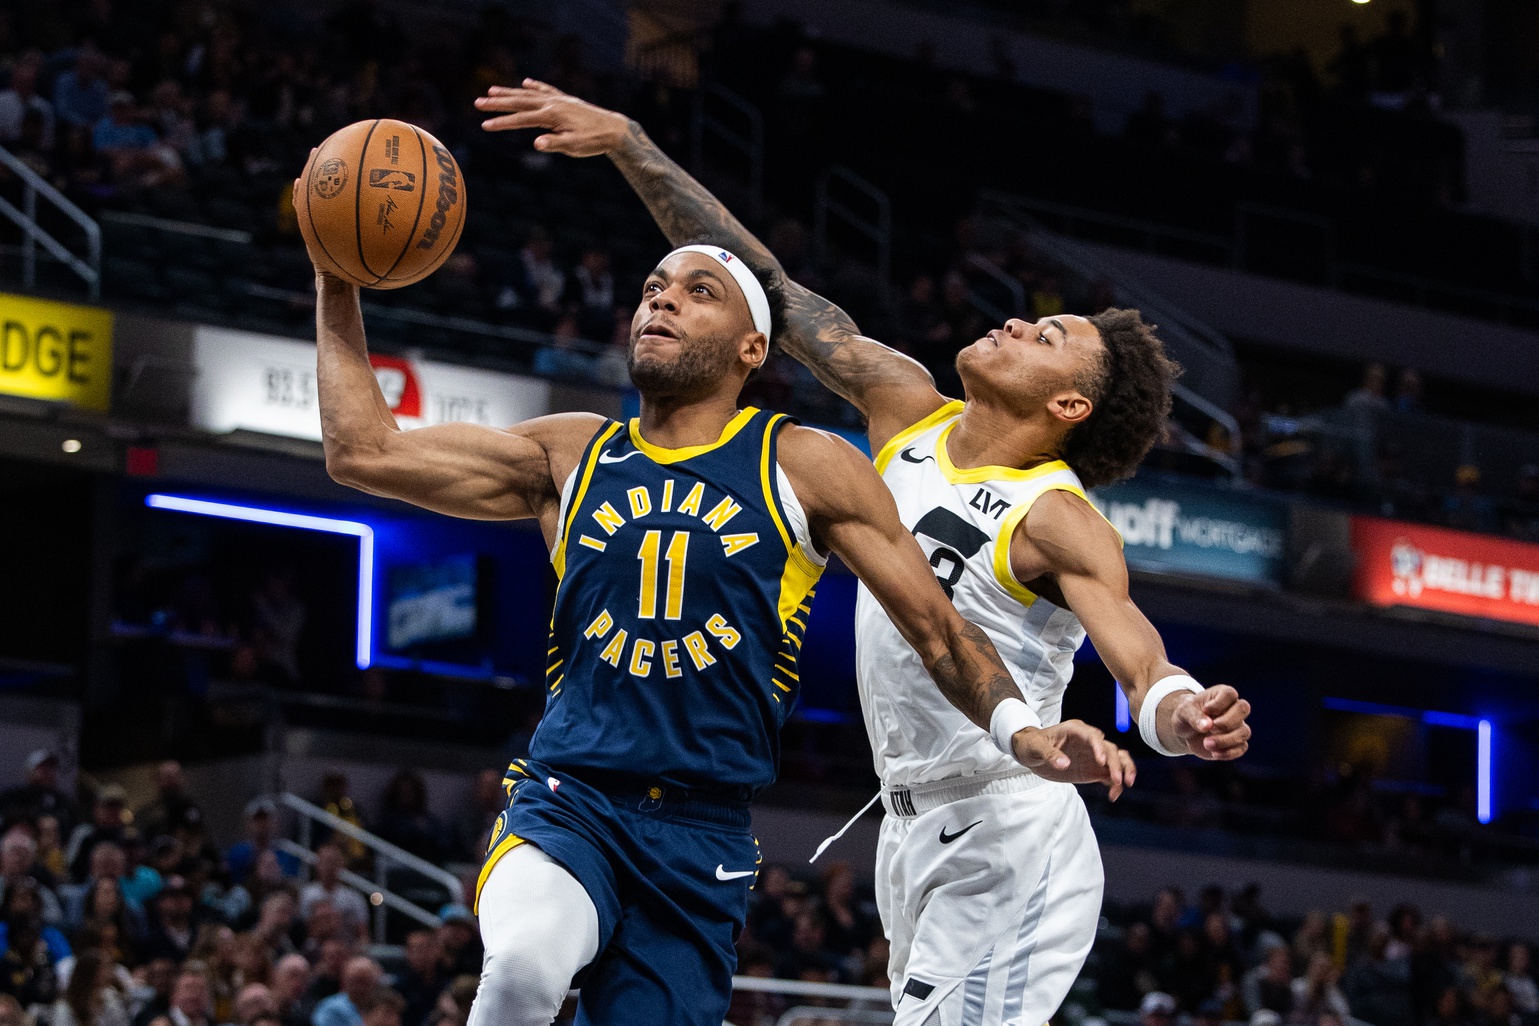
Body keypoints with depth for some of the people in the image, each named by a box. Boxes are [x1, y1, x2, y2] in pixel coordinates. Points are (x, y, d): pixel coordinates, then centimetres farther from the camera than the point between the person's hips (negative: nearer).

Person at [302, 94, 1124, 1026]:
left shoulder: (806, 467, 7)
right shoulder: (572, 456, 13)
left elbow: (941, 630, 5)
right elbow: (365, 452, 14)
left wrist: (1020, 729, -14)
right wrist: (339, 285, 8)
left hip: (702, 840, 0)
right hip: (567, 801, 0)